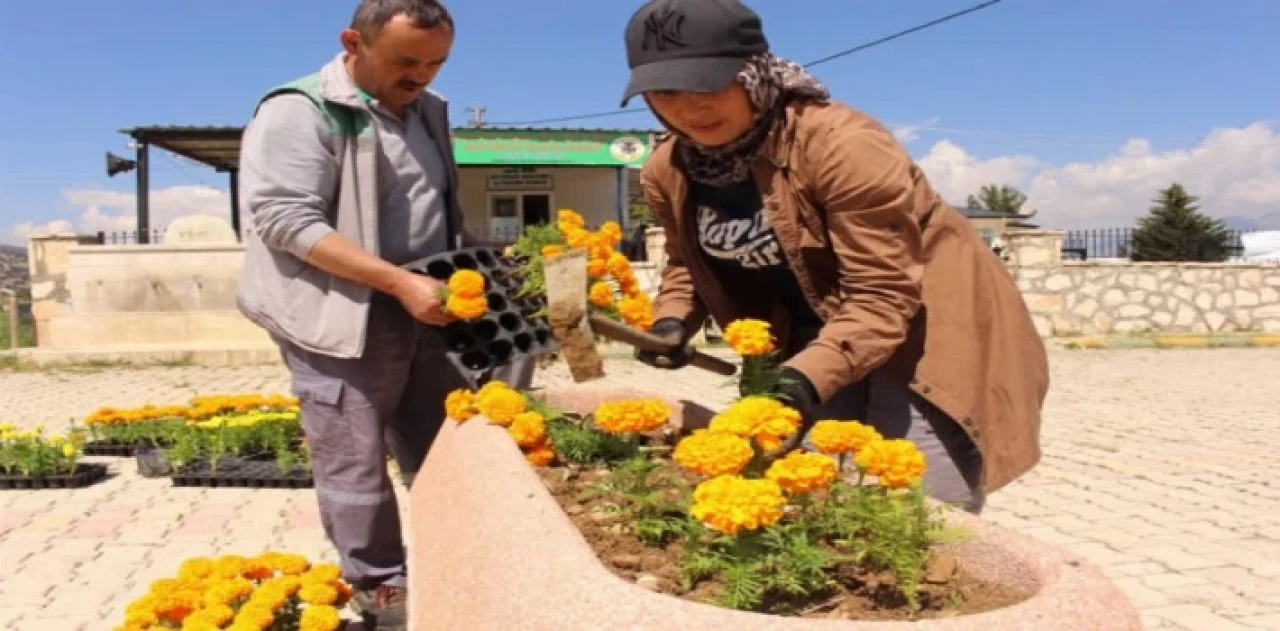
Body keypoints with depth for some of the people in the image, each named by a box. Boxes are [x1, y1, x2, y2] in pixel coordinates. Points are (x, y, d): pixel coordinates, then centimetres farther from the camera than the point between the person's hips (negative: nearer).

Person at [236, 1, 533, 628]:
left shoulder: (426, 112, 14)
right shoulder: (300, 112, -10)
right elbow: (287, 219, -20)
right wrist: (399, 282, -25)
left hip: (427, 312, 7)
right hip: (344, 318, -7)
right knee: (355, 465, 2)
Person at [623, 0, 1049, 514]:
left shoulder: (840, 144, -29)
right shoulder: (667, 172, -8)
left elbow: (883, 296, -29)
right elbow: (688, 263, 11)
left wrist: (809, 377, -42)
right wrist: (672, 321, -10)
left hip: (924, 332, -6)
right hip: (808, 339, 6)